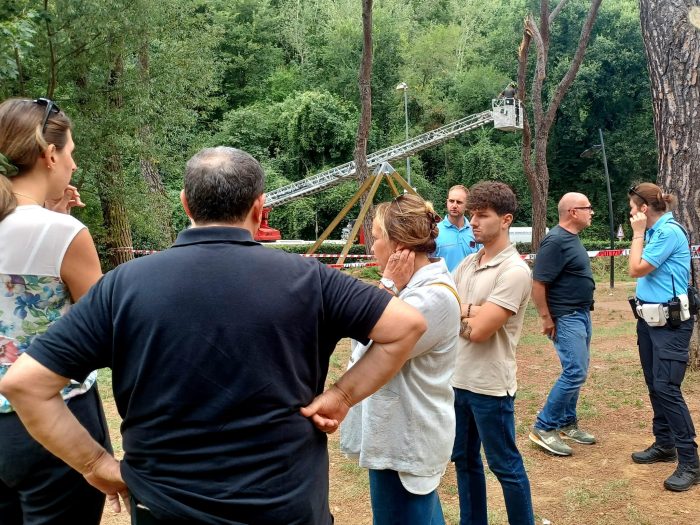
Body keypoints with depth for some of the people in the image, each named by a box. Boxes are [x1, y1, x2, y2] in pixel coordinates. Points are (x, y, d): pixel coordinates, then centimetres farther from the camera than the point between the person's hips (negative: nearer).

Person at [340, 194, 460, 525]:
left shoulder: (434, 295, -25)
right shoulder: (418, 284, 5)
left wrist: (388, 287, -19)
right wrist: (393, 287, -3)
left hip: (405, 442, -10)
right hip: (407, 433, 10)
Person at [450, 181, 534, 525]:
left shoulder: (514, 271, -18)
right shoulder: (468, 263, 7)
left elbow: (479, 330, -22)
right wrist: (470, 311, -16)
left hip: (489, 386, -8)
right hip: (457, 380, 8)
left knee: (505, 467, 8)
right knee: (464, 460, 20)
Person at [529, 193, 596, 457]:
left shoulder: (572, 238, 11)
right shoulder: (555, 241, -19)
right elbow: (537, 283, -22)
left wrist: (584, 313, 18)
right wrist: (546, 318, -19)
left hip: (581, 314, 10)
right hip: (565, 318, -10)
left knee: (576, 371, 14)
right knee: (575, 372, -11)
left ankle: (567, 423, 27)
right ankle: (543, 428, -2)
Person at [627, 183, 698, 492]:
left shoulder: (669, 232, -17)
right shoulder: (654, 232, 10)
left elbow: (636, 269, -16)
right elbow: (639, 270, 12)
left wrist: (638, 234, -9)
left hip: (671, 323, -10)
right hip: (649, 318, 10)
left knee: (667, 388, -12)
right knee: (654, 385, 14)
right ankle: (664, 444, 27)